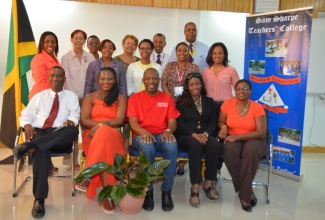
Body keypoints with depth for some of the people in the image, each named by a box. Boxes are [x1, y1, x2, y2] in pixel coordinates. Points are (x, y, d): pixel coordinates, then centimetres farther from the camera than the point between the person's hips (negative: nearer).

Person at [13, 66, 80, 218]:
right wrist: (27, 125, -8)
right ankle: (39, 199, -36)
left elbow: (75, 116, 5)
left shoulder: (71, 96, 19)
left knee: (73, 130, -37)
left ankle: (27, 146, -40)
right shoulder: (39, 96, 23)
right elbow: (25, 115, 16)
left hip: (60, 136, 0)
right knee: (40, 150, -36)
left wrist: (71, 121, -20)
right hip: (38, 133, 0)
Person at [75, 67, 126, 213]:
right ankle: (107, 192, -47)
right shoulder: (90, 97, 15)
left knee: (103, 134, -40)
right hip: (92, 136, 0)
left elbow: (120, 120, -3)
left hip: (113, 136, 0)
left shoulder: (120, 98, 13)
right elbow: (84, 120, 1)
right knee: (103, 136, -39)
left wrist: (101, 125, -21)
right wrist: (102, 124, -14)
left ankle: (88, 176, -44)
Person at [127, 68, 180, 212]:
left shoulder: (167, 98, 14)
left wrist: (168, 131, -18)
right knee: (147, 146, -38)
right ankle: (148, 190, -22)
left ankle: (166, 191, -21)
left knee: (172, 146, -34)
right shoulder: (135, 98, 9)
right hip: (142, 135, -1)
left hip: (162, 135, 2)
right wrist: (144, 132, -24)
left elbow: (172, 121, 6)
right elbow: (133, 122, -2)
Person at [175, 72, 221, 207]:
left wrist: (206, 134, -13)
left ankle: (208, 183, -22)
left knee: (215, 144, -32)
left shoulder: (209, 101, 19)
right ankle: (195, 187, -38)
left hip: (204, 135, 3)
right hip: (185, 136, -3)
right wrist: (194, 134, -18)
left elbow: (213, 123, 9)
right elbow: (180, 123, -1)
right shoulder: (181, 101, 10)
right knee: (196, 145, -38)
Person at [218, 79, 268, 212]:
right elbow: (221, 122, 12)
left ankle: (244, 194, -23)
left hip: (252, 140, -1)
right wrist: (224, 127, -14)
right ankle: (248, 192, -21)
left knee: (252, 150, -38)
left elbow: (261, 132, -11)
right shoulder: (227, 104, 0)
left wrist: (238, 136, -20)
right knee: (229, 150, -35)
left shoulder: (257, 107, -7)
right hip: (233, 140, 1)